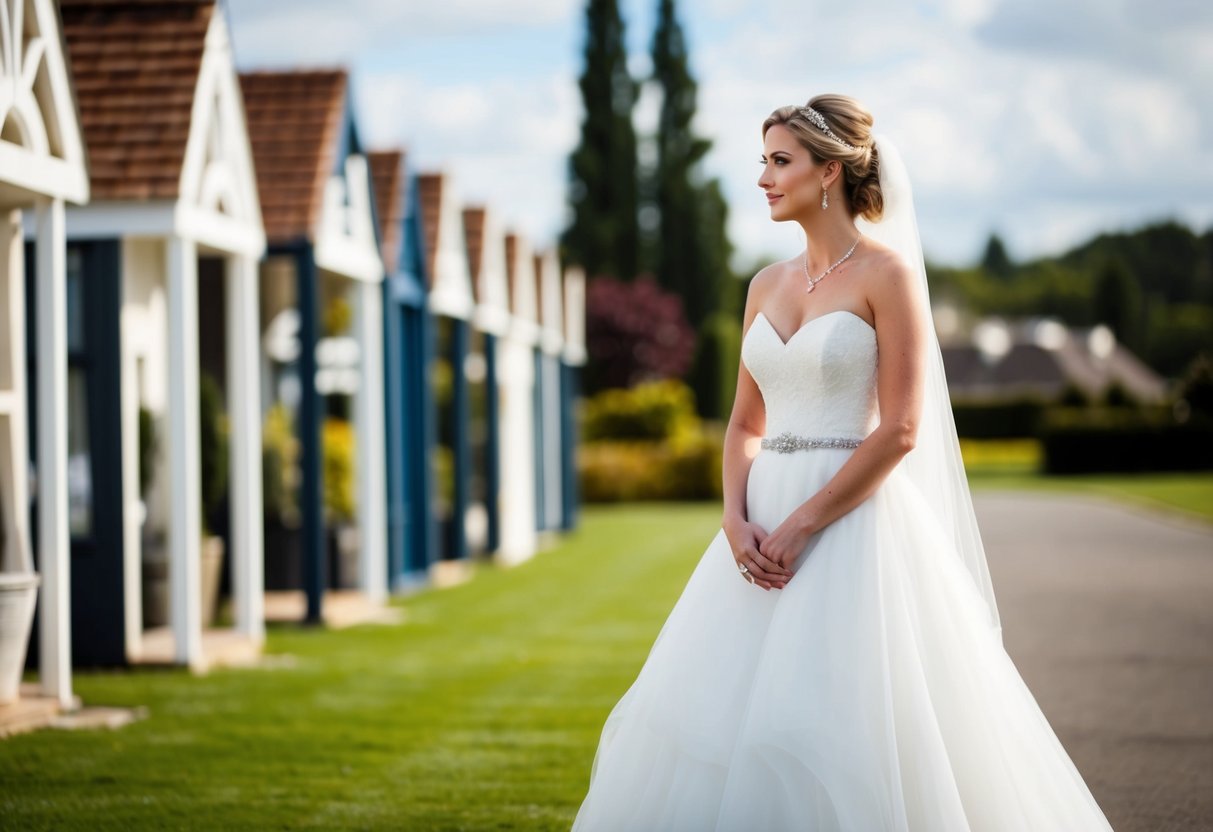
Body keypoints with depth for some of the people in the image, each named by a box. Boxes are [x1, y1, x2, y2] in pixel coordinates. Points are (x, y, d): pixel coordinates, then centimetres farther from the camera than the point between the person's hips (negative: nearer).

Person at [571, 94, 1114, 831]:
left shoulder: (886, 273, -6)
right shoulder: (769, 285, 13)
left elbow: (900, 430, -12)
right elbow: (746, 423, 15)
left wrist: (802, 526, -15)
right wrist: (737, 521, -4)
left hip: (853, 518, -7)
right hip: (763, 527, 7)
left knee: (829, 728, -10)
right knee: (713, 711, 2)